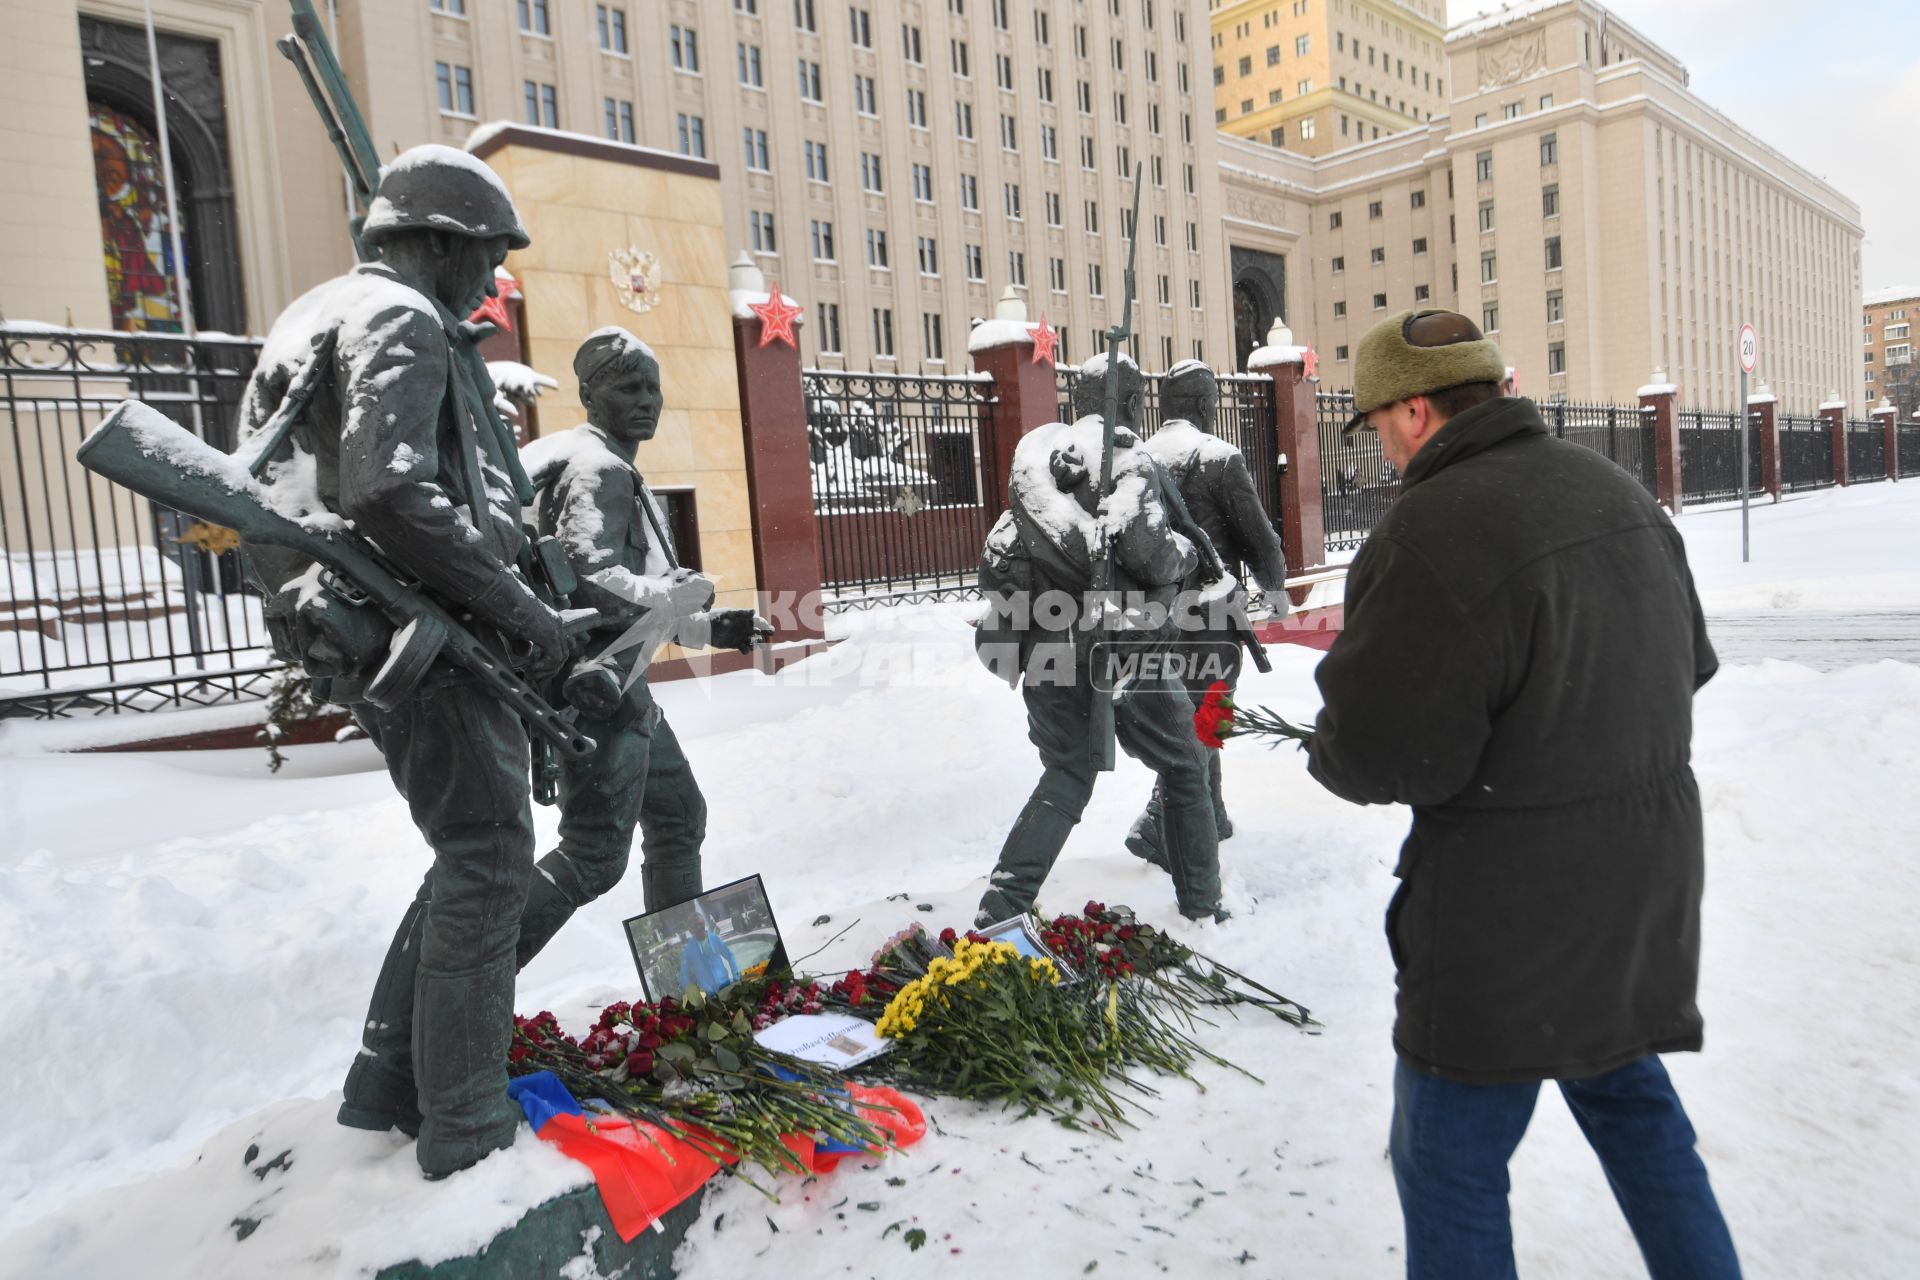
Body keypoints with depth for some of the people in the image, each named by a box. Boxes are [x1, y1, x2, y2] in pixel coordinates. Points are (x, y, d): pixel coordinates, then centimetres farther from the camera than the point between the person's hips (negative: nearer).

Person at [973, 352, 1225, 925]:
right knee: (1185, 771, 16)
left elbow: (998, 553, 9)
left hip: (1048, 652, 5)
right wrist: (1187, 553, -1)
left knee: (1065, 778, 16)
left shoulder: (1035, 454, 8)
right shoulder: (1129, 462, -10)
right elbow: (1145, 551, -22)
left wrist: (1006, 620, 18)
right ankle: (1201, 905, 24)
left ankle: (1000, 907, 6)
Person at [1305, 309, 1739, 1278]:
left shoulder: (1432, 536, -24)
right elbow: (1687, 665, 15)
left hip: (1512, 910, -8)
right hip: (1644, 876, 8)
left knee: (1448, 1160, 9)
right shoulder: (1617, 491, 4)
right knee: (1629, 1099, 28)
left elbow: (1379, 758, -24)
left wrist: (1326, 745, -2)